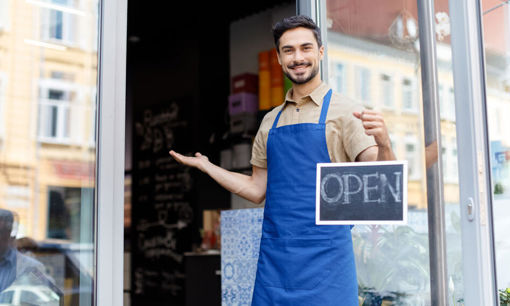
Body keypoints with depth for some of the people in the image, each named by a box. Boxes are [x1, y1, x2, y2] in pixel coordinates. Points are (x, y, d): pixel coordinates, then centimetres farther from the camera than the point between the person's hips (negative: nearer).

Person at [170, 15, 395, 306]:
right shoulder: (271, 121, 13)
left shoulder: (344, 111, -3)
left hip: (325, 257, -4)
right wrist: (204, 164, 15)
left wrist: (383, 144, -29)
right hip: (274, 256, 5)